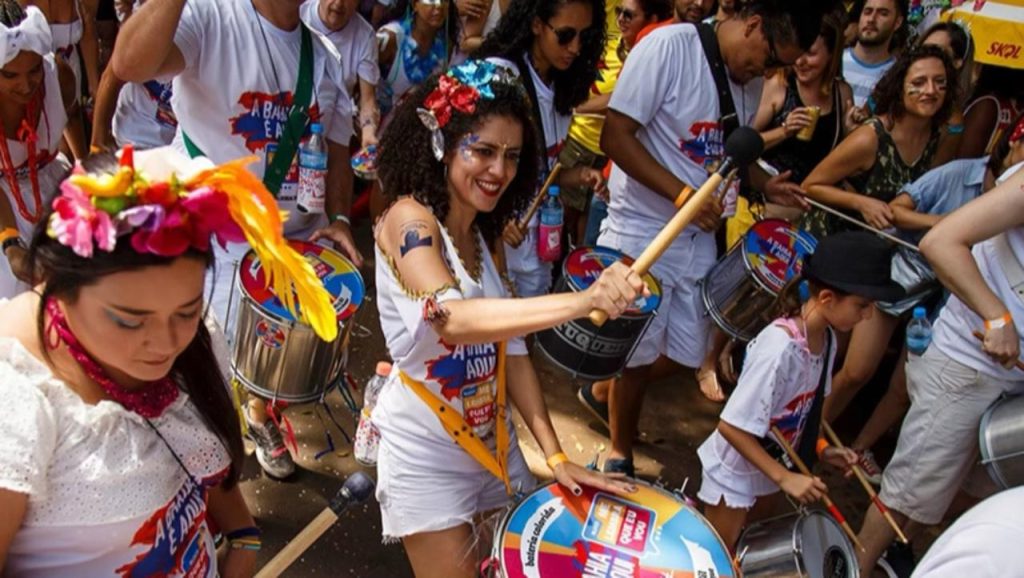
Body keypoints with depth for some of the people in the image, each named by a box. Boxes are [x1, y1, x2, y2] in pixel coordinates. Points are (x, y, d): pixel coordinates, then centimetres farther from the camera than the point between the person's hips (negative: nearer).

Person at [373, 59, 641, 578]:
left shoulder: (485, 234, 5)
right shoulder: (408, 218, -18)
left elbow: (509, 348, 4)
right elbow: (452, 319, -37)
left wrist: (555, 455, -4)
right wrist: (585, 300, -48)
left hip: (492, 446, 7)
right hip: (426, 456, -7)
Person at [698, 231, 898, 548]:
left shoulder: (827, 338, -8)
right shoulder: (780, 347, -33)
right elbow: (731, 427, -29)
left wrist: (820, 447, -4)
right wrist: (784, 477, -25)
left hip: (765, 467, 7)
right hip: (734, 472, -7)